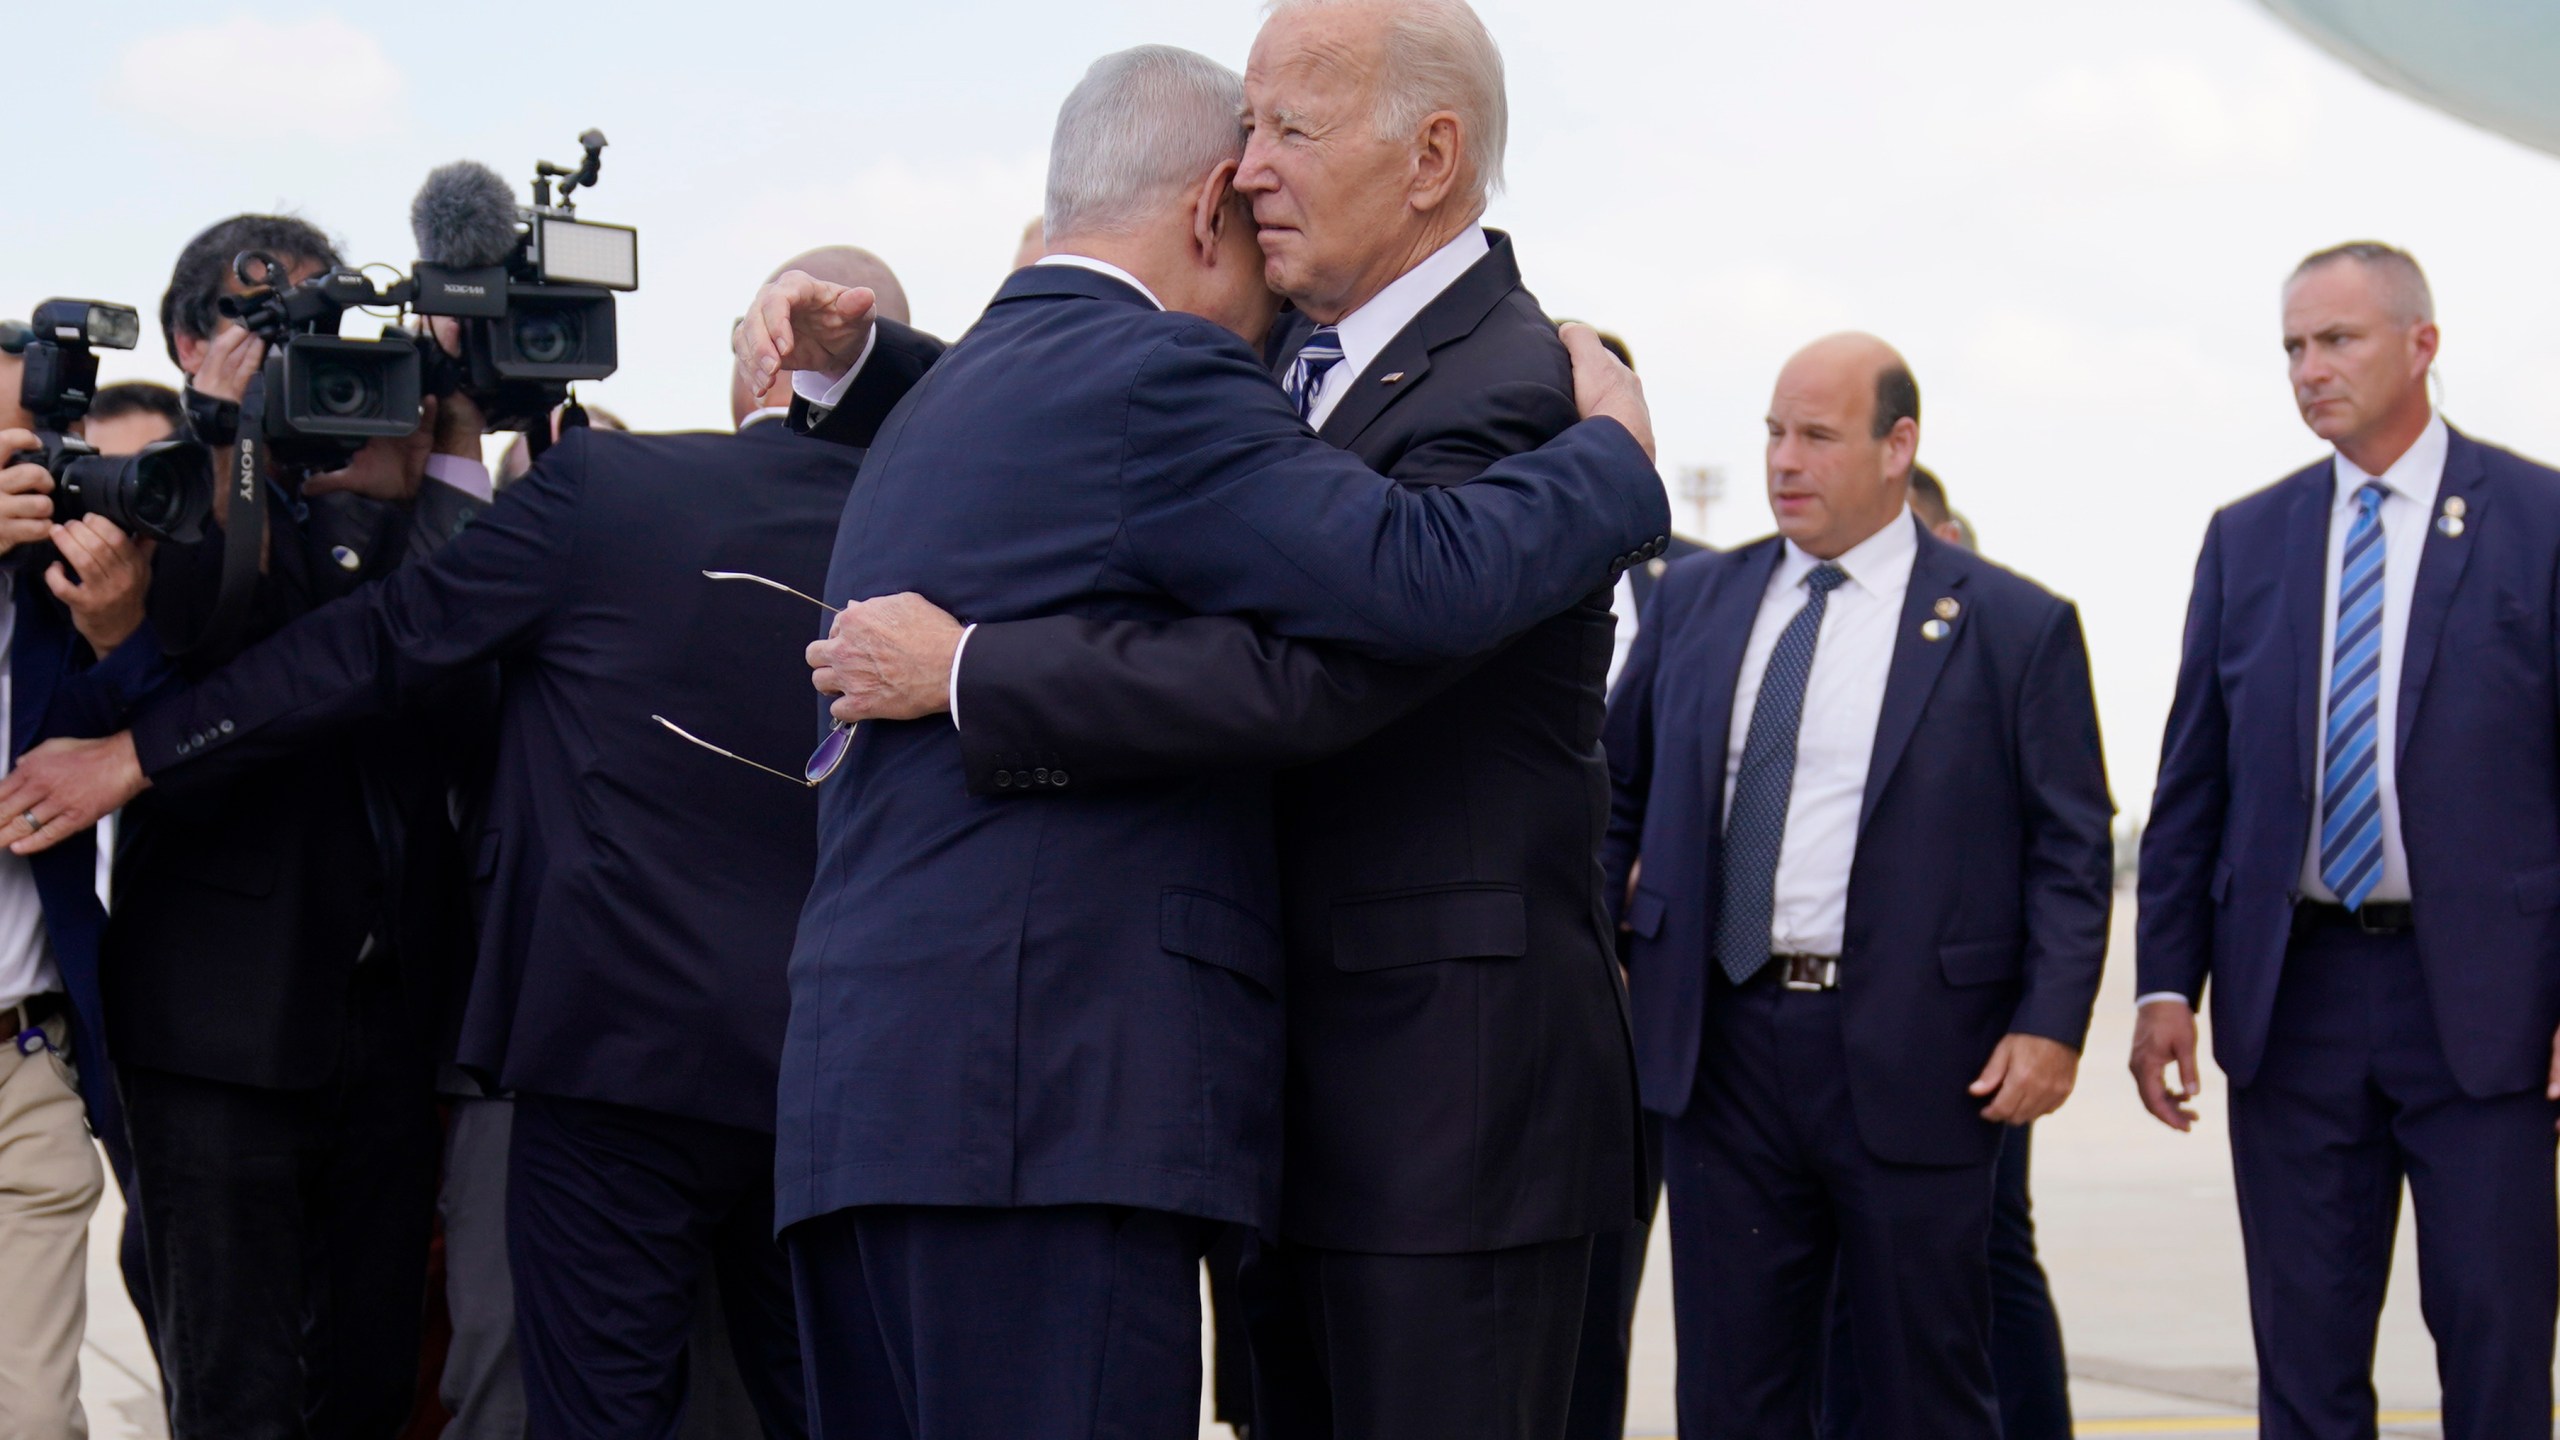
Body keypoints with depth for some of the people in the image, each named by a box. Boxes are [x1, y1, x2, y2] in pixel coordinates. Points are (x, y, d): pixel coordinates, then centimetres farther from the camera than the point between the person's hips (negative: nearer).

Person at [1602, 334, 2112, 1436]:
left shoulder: (2014, 626, -1)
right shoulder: (1695, 601, 11)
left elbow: (2071, 844, -2)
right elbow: (1620, 782, 19)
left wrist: (2050, 1024, -11)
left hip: (1913, 1058, -3)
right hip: (1723, 1045, 4)